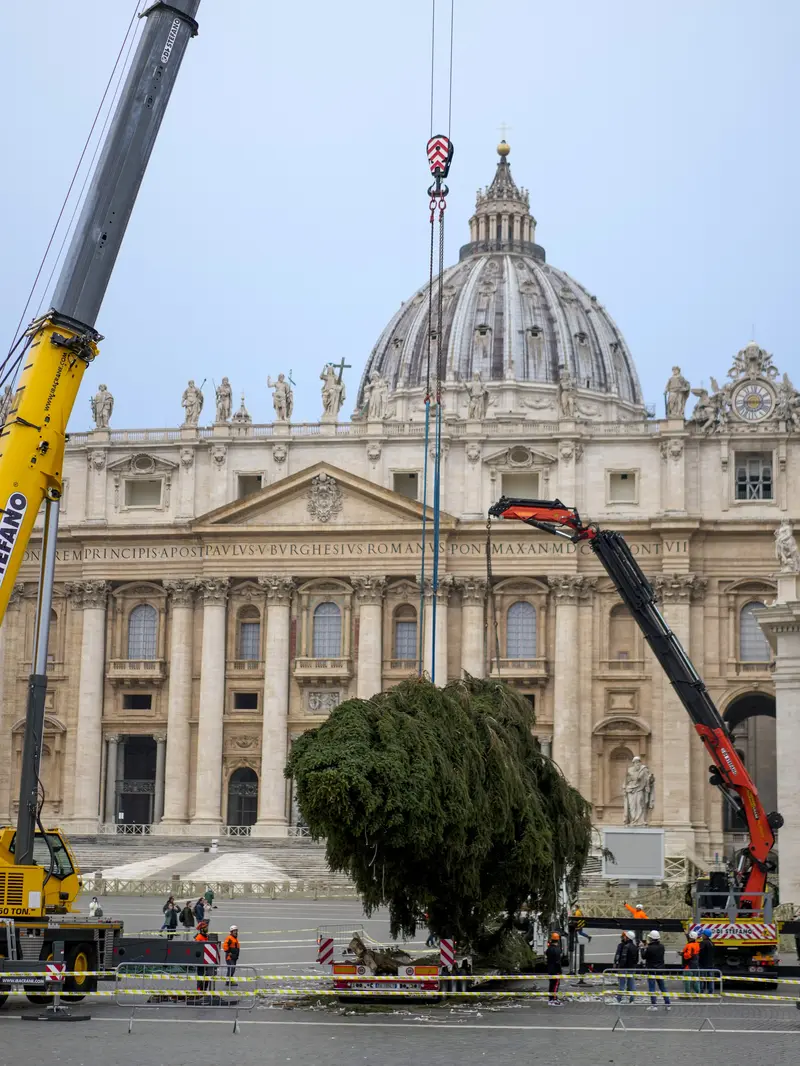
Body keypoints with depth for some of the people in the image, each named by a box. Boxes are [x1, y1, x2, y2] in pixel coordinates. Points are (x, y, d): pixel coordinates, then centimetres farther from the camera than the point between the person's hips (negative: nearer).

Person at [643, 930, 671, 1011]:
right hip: (660, 969, 6)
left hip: (651, 970, -6)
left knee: (652, 988, 1)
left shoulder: (650, 948, -19)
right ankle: (667, 1004, 14)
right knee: (663, 987, 14)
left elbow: (644, 956, -8)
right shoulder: (661, 947, -1)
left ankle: (653, 1005, -1)